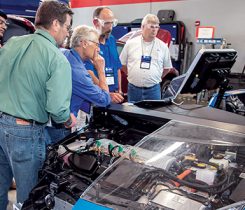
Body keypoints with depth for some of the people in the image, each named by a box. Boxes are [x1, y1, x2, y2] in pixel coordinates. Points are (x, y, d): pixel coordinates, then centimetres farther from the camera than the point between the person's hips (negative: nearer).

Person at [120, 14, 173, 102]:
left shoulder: (163, 46, 4)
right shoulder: (130, 44, 2)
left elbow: (167, 68, 12)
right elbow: (122, 64, 10)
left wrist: (156, 78, 6)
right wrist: (132, 76, 8)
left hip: (153, 89, 0)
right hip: (133, 88, 0)